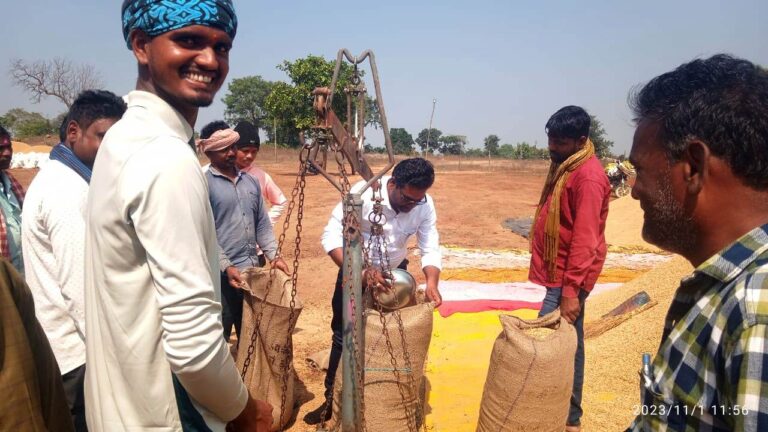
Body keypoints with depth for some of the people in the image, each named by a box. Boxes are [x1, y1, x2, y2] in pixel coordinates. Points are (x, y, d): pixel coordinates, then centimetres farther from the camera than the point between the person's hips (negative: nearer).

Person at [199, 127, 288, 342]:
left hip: (253, 270, 6)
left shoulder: (251, 181, 11)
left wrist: (273, 256, 1)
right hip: (223, 274, -6)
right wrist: (226, 266, -20)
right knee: (220, 336, 7)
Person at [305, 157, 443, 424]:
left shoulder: (425, 205, -20)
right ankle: (332, 399, 25)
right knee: (344, 336, 7)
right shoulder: (363, 193, -31)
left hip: (394, 273, 3)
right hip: (356, 271, -2)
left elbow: (430, 249, -16)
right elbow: (331, 236, -33)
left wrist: (432, 281, -36)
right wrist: (360, 272, -46)